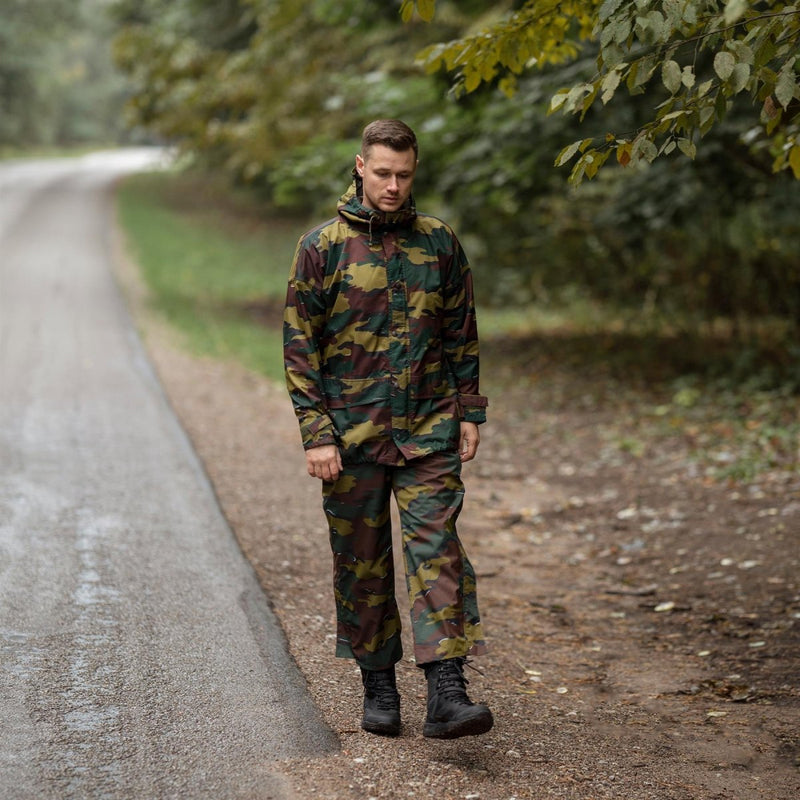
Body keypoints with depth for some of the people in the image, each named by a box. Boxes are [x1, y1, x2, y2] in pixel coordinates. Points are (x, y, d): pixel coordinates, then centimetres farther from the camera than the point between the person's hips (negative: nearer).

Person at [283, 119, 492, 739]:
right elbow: (300, 345, -2)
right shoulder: (322, 247, -1)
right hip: (352, 433, -1)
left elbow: (463, 334, 13)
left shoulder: (439, 243, 6)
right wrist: (316, 433, -8)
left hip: (429, 431, 1)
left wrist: (469, 413, 7)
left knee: (438, 551, -9)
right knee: (362, 563, 8)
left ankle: (447, 694, -13)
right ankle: (378, 687, 22)